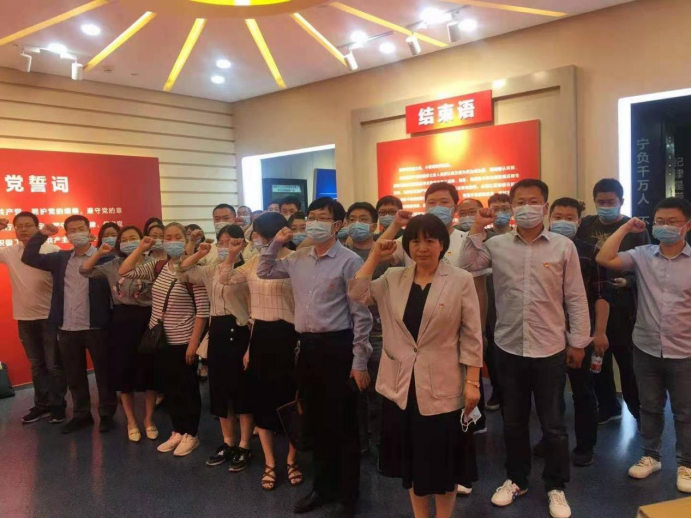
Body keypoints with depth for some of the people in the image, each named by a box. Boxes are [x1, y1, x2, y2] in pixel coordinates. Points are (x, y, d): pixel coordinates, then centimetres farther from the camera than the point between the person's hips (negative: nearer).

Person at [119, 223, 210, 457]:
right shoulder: (158, 267, 5)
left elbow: (203, 310, -16)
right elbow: (124, 272, 5)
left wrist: (194, 342, -16)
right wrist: (141, 248, -1)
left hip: (183, 342, -6)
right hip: (160, 340, 7)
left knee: (187, 389, 7)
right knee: (169, 388, 16)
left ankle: (191, 435, 22)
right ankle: (177, 432, 30)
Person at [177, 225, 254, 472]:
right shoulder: (212, 269, 10)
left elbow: (254, 308, -16)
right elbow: (182, 274, 17)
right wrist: (199, 254, 4)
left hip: (238, 330, -7)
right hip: (217, 329, 7)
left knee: (241, 388, 2)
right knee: (220, 388, 13)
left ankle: (244, 446, 15)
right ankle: (228, 442, 27)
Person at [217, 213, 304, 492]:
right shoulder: (255, 261, 8)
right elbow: (226, 279, 14)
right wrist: (232, 255, -1)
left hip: (286, 334, -6)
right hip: (260, 335, 6)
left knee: (290, 398, 7)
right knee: (261, 398, 11)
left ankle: (291, 460, 28)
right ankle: (270, 463, 27)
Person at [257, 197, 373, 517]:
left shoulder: (349, 261, -10)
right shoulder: (298, 259, 8)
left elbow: (361, 314, -11)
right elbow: (264, 272, 24)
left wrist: (359, 361, -12)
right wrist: (276, 243, 8)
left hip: (337, 346, -6)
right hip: (307, 345, 6)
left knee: (342, 424, 6)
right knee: (316, 421, 18)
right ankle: (324, 487, 37)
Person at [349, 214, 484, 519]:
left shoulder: (461, 280, -5)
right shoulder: (393, 279, 5)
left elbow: (471, 336, -6)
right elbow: (356, 294, -4)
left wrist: (473, 382, -8)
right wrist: (375, 256, -3)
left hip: (442, 387, -3)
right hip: (401, 385, 3)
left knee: (442, 461, 12)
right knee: (412, 459, 18)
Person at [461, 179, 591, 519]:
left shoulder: (563, 247, -3)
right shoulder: (497, 245, 0)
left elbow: (575, 298, 0)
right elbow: (464, 268, -8)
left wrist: (578, 341, 2)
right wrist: (477, 231, -10)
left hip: (550, 349, -1)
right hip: (509, 347, 2)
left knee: (553, 424, 11)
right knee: (513, 421, 16)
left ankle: (556, 487, 31)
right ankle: (516, 479, 36)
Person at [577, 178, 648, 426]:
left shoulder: (635, 229, -2)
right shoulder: (586, 226, 7)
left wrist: (628, 281, -22)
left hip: (623, 307, -3)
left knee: (629, 361, 4)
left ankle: (640, 411, 24)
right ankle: (608, 408, 31)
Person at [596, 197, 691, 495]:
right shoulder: (642, 256, -1)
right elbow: (604, 259, -13)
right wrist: (626, 228, -8)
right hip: (646, 348, 2)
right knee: (650, 407, 17)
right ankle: (651, 456, 34)